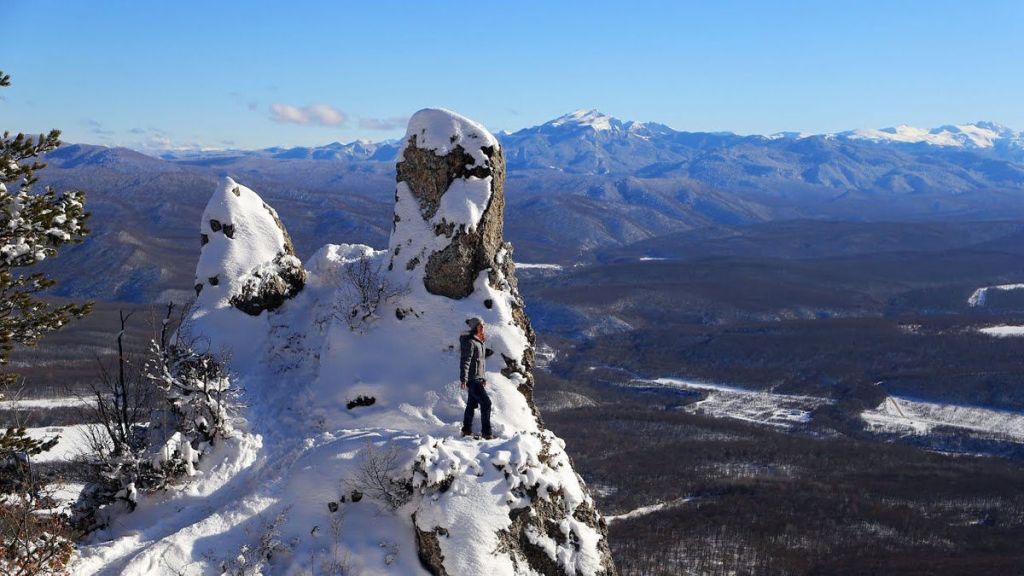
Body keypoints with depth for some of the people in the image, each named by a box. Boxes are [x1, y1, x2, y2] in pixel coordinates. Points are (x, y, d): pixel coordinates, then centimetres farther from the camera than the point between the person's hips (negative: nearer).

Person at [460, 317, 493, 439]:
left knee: (472, 404, 13)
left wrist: (483, 378, 25)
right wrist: (463, 379, -25)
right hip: (472, 378, -9)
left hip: (478, 378, 9)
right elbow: (465, 361, -20)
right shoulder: (469, 342, -15)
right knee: (486, 403, -11)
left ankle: (467, 431, 21)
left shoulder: (479, 342, 14)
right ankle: (486, 432, -8)